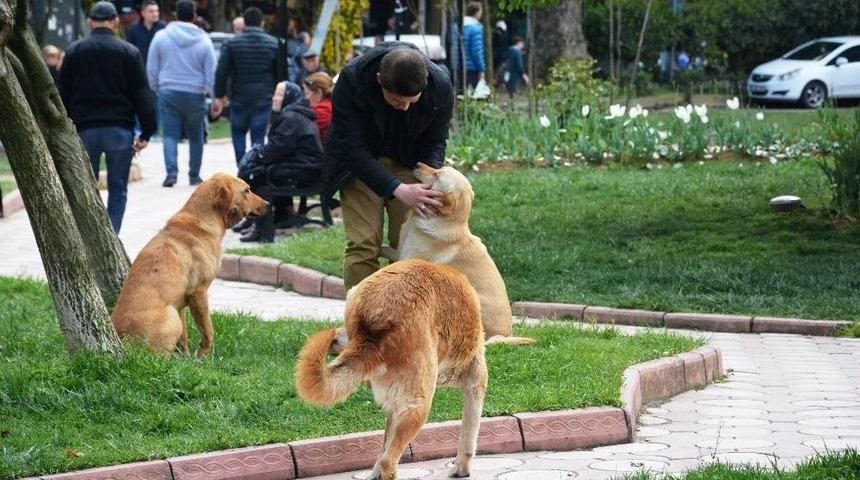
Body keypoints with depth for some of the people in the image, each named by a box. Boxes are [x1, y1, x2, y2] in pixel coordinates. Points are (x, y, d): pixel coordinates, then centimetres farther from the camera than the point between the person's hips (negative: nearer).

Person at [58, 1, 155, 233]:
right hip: (120, 128, -1)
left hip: (85, 128, 1)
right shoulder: (129, 52, 0)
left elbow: (64, 93, 7)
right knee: (117, 190, 6)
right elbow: (142, 95, -3)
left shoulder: (75, 51, 4)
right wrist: (146, 132, -1)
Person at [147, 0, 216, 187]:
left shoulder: (161, 37, -2)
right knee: (195, 137, 12)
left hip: (168, 93, 0)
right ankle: (194, 176, 17)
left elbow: (151, 69, 4)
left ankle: (171, 172, -16)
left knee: (170, 135, 2)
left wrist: (156, 88, 19)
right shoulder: (203, 41, -4)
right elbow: (211, 74, -2)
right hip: (195, 95, 0)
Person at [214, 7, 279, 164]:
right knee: (258, 137, 2)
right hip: (263, 98, 0)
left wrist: (219, 96, 2)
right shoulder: (273, 44, 1)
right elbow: (279, 73, 5)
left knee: (238, 133, 16)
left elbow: (221, 72, -5)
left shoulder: (232, 43, -2)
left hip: (239, 98, 0)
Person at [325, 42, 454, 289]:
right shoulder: (352, 80, -31)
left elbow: (434, 142, -8)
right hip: (359, 166, -2)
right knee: (363, 246, -12)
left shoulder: (440, 86, -23)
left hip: (408, 165, 2)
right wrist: (397, 190, -39)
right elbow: (353, 149, -29)